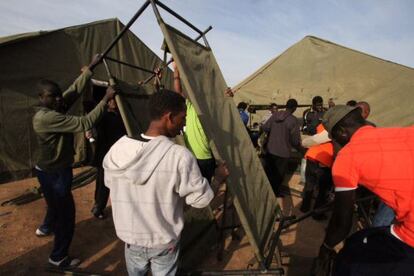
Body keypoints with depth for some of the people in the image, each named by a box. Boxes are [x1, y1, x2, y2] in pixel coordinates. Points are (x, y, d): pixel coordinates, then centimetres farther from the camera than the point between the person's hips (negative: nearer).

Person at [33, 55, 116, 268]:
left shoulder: (57, 107, -1)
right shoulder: (46, 117, -29)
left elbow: (75, 89, 2)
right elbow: (84, 123, -35)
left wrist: (90, 68, 2)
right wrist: (105, 100, -33)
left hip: (52, 170, 10)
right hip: (54, 173, -10)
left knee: (56, 204, 33)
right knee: (66, 214, 3)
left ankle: (46, 228, 62)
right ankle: (58, 257, 22)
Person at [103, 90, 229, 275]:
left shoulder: (118, 148, -14)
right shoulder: (180, 156, -27)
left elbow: (110, 184, 3)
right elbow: (201, 199, -16)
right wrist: (218, 178, 1)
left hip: (131, 238, 3)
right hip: (164, 242, -3)